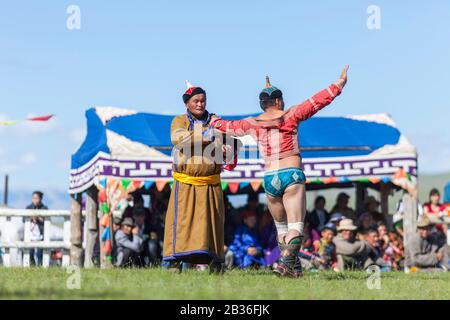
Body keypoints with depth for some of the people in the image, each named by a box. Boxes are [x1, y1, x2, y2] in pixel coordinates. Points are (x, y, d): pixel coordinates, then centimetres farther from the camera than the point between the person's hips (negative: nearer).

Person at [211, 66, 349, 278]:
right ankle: (286, 262, -28)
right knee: (295, 226, -8)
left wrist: (214, 121, 46)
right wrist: (339, 85, 6)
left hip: (269, 179, 4)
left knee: (281, 226, 18)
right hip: (292, 175, -4)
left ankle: (293, 266, 17)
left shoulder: (252, 124, 9)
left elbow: (230, 126, 25)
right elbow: (317, 101, 0)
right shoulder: (291, 116, 0)